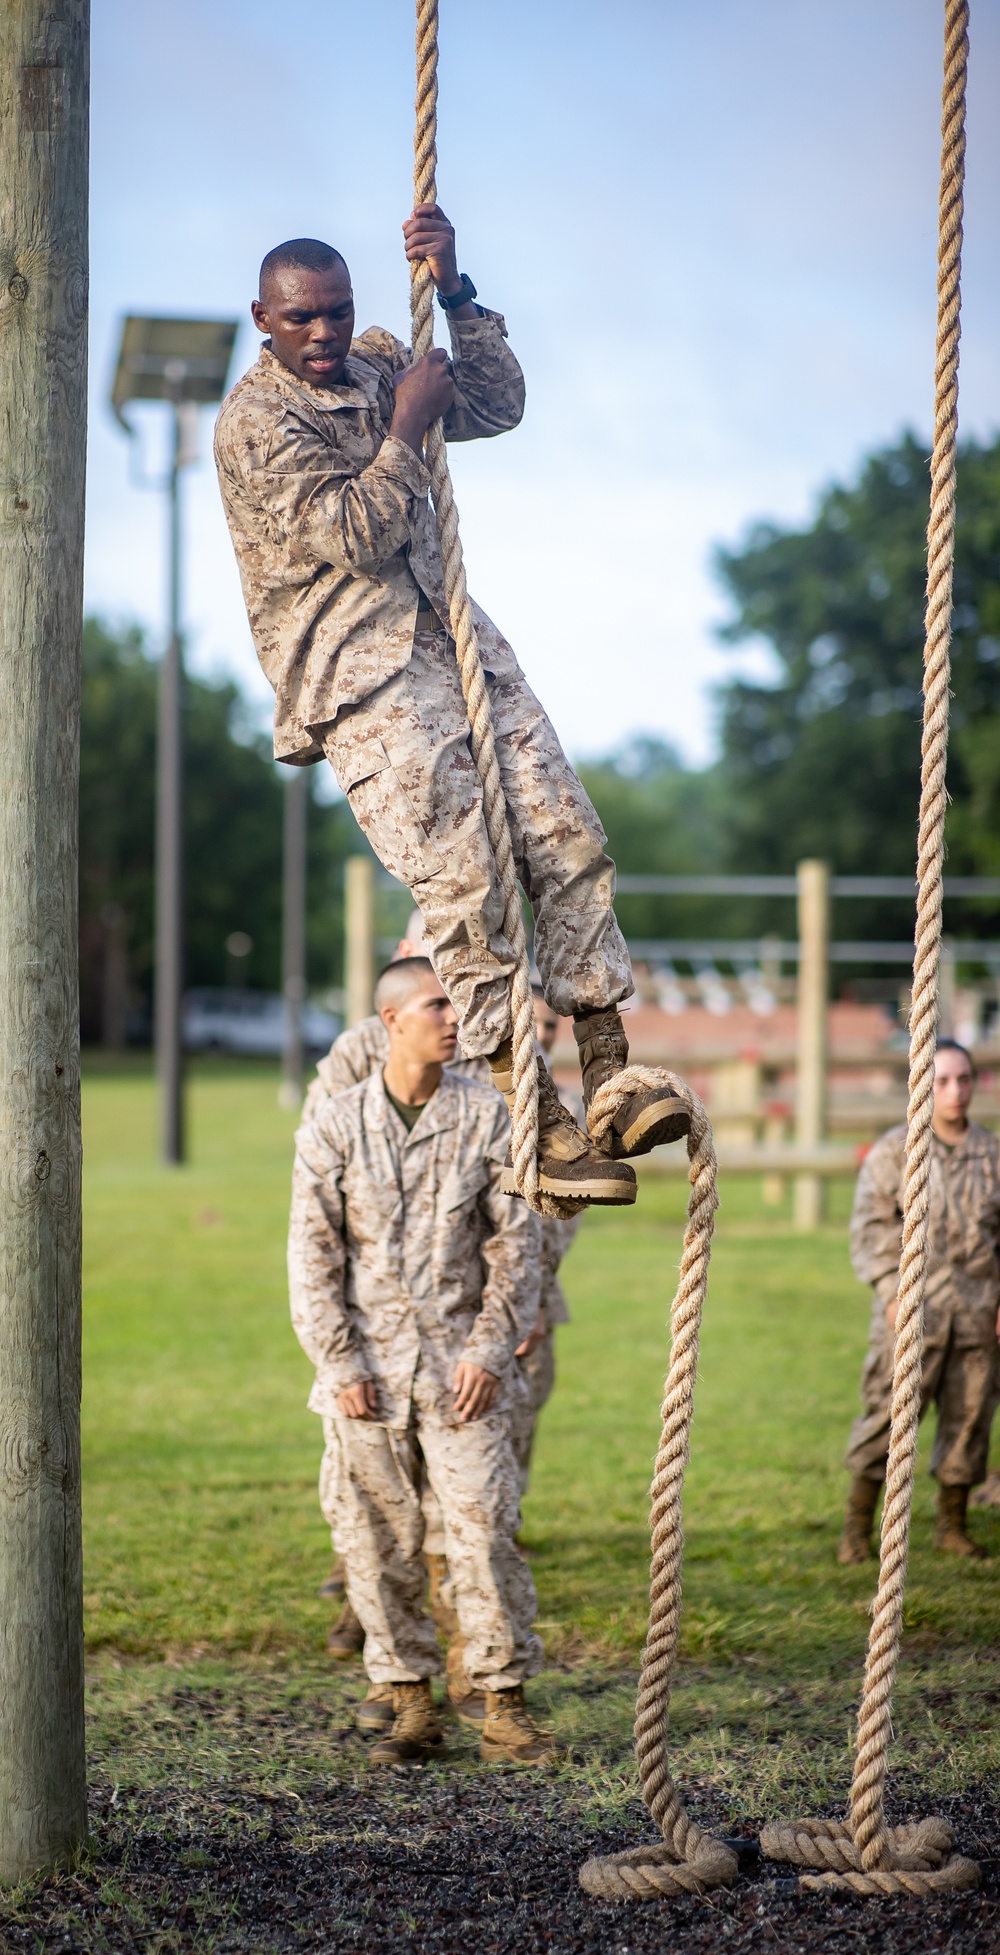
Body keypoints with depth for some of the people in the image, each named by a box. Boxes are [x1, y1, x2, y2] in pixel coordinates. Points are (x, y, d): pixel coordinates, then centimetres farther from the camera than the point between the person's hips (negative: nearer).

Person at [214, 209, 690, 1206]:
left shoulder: (373, 365, 15)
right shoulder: (255, 421, -8)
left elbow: (498, 403, 15)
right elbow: (355, 536, -17)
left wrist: (454, 293, 5)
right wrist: (406, 426, -9)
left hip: (450, 637, 8)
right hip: (358, 676, -7)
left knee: (566, 835, -5)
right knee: (461, 882, -15)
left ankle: (609, 1076, -4)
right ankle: (539, 1125, -13)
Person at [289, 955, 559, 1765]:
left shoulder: (485, 1115, 1)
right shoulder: (335, 1125, 0)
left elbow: (514, 1242, 2)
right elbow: (314, 1254, 1)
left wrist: (491, 1350, -6)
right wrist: (337, 1363, -6)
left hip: (459, 1362, 0)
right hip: (368, 1369, 0)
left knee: (485, 1531, -5)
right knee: (381, 1541, 4)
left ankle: (505, 1706, 4)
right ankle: (412, 1706, 15)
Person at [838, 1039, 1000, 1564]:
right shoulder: (893, 1152, -1)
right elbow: (869, 1228, -4)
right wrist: (891, 1293, -14)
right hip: (912, 1309, -3)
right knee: (889, 1415, -7)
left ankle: (952, 1525, 20)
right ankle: (858, 1526, 3)